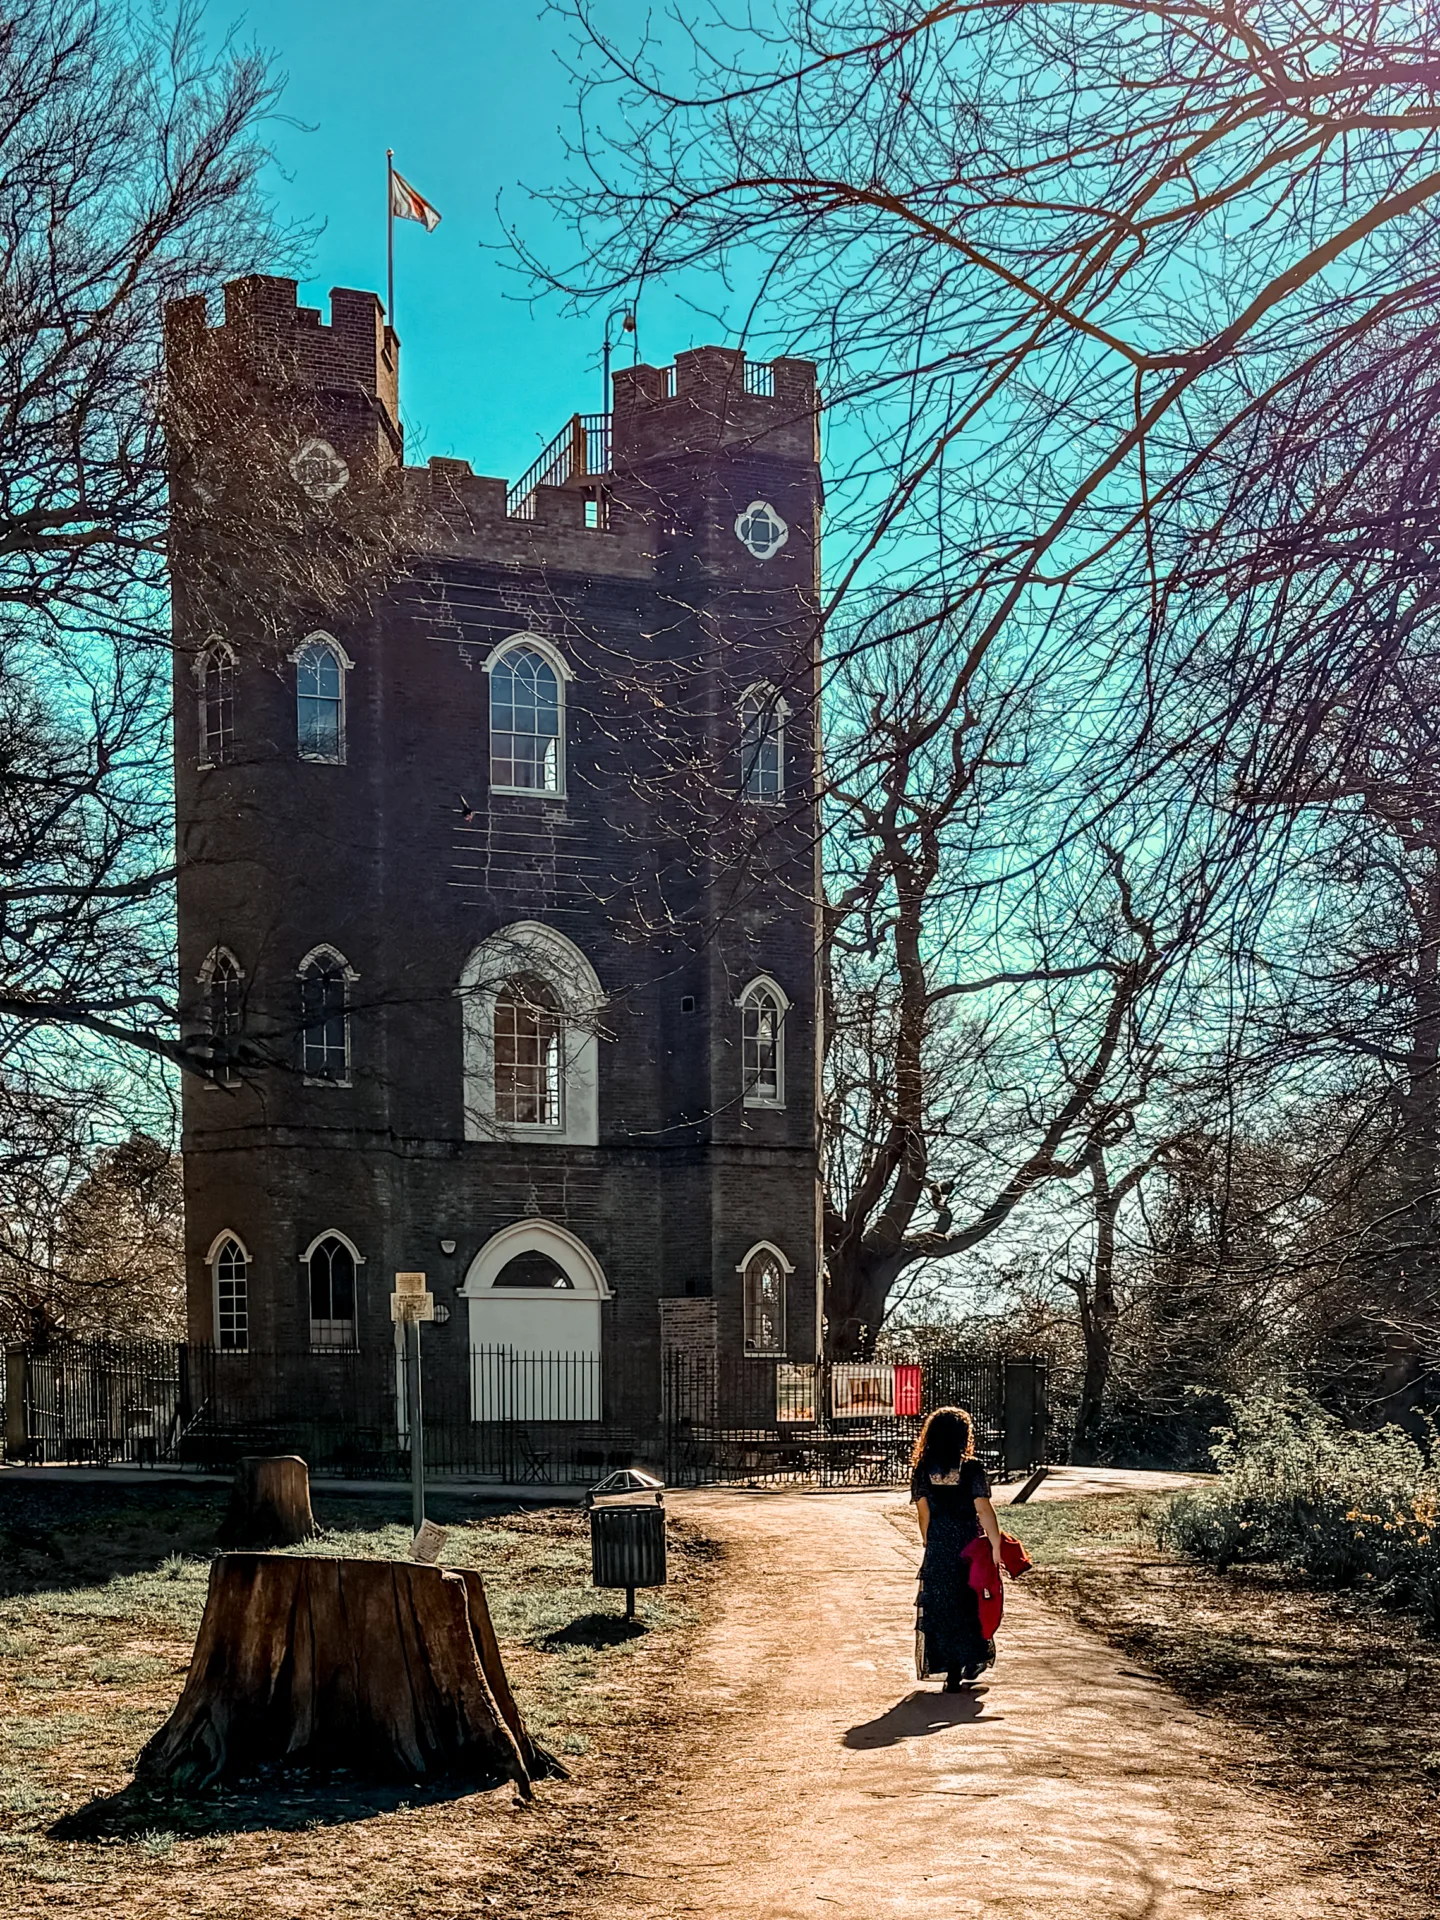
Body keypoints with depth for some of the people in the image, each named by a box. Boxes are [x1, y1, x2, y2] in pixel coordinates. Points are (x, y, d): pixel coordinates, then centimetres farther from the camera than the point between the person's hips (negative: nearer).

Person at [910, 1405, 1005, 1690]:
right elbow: (984, 1510, -15)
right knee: (971, 1602, 18)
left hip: (938, 1549, 1)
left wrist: (928, 1543, 12)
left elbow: (924, 1513, 0)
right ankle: (973, 1661, 25)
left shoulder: (922, 1470, -3)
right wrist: (996, 1545, -13)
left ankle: (952, 1673, 6)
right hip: (970, 1546, -1)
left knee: (941, 1606, 9)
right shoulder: (971, 1469, -10)